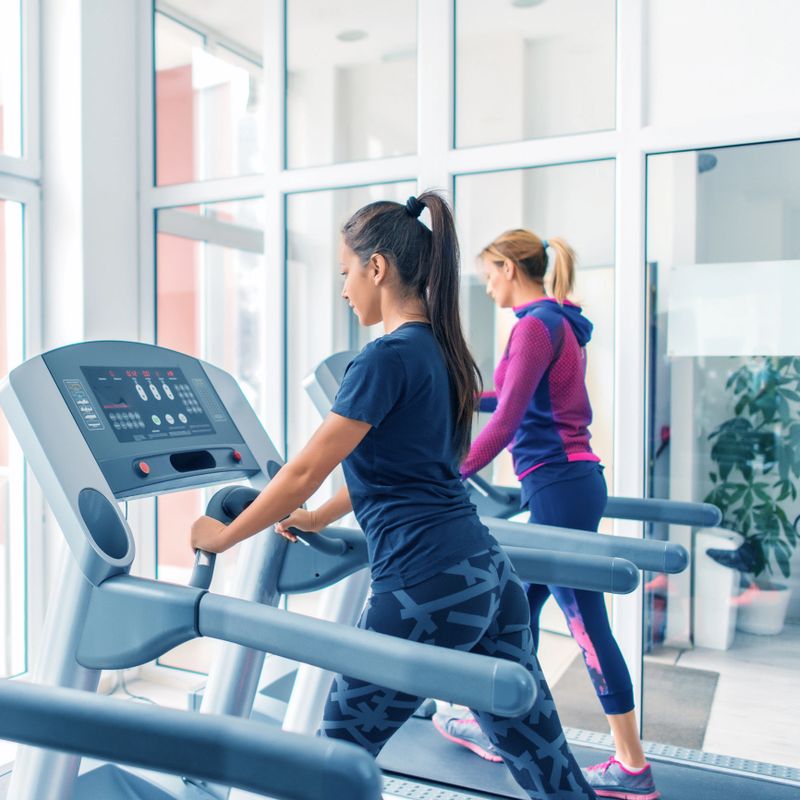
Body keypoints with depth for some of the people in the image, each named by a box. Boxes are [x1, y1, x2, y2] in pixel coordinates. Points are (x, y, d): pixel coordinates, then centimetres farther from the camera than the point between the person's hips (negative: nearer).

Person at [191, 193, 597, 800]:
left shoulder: (388, 357, -13)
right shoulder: (441, 350, 14)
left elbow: (306, 471, -11)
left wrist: (224, 535, 4)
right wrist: (318, 519, 33)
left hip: (428, 586, -9)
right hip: (489, 572, 9)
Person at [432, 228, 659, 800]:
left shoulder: (535, 325, -13)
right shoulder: (562, 324, 15)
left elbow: (508, 419, -19)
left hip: (559, 486, -10)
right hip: (573, 479, 10)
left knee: (587, 621, -1)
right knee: (520, 607, 17)